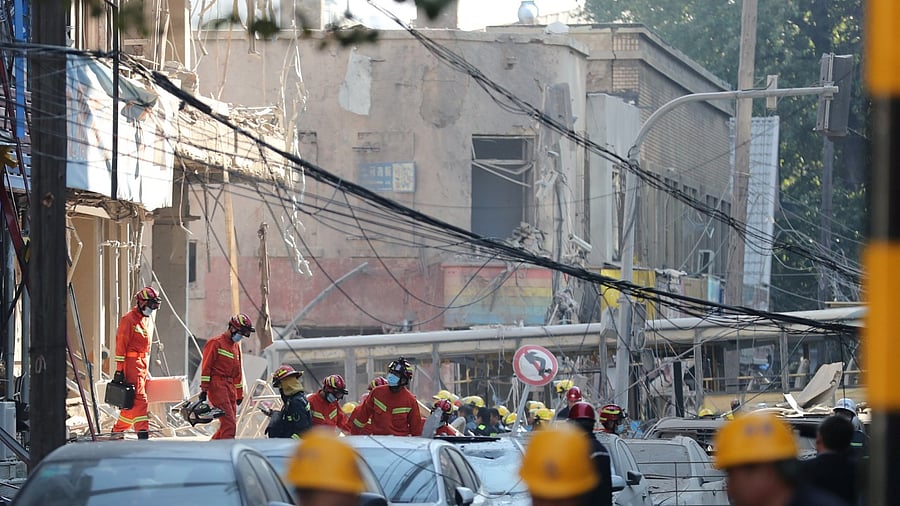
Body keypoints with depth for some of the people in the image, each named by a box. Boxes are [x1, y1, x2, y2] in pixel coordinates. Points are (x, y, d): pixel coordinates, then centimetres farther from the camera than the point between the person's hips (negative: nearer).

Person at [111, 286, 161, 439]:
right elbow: (121, 345, -13)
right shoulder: (128, 320, -11)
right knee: (139, 399, -14)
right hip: (131, 363, -9)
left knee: (132, 402, 10)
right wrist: (119, 370, -17)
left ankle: (118, 430, 19)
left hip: (142, 365, 9)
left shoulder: (147, 321, 18)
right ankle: (143, 432, -19)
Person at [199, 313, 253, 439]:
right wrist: (204, 389, -14)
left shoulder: (236, 346, 21)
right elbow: (206, 366, -9)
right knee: (229, 424, -16)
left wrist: (239, 393, 24)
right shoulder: (215, 343, -5)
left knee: (230, 424, 6)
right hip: (217, 387, -9)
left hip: (230, 387, 9)